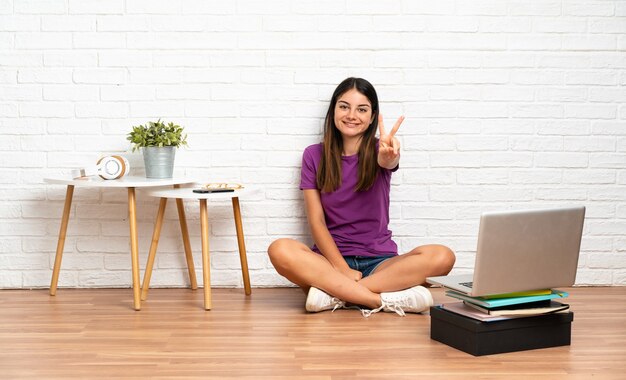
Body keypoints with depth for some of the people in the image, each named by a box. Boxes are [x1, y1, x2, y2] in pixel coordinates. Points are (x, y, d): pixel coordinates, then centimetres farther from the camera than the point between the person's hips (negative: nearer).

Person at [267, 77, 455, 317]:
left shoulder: (378, 150, 3)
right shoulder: (314, 155, 4)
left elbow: (387, 162, -23)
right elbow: (316, 220, -2)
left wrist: (389, 157, -49)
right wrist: (343, 269, -16)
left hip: (379, 261, 1)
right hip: (331, 258, 0)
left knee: (442, 257, -27)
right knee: (280, 250, -31)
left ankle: (334, 291, -27)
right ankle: (388, 300, -32)